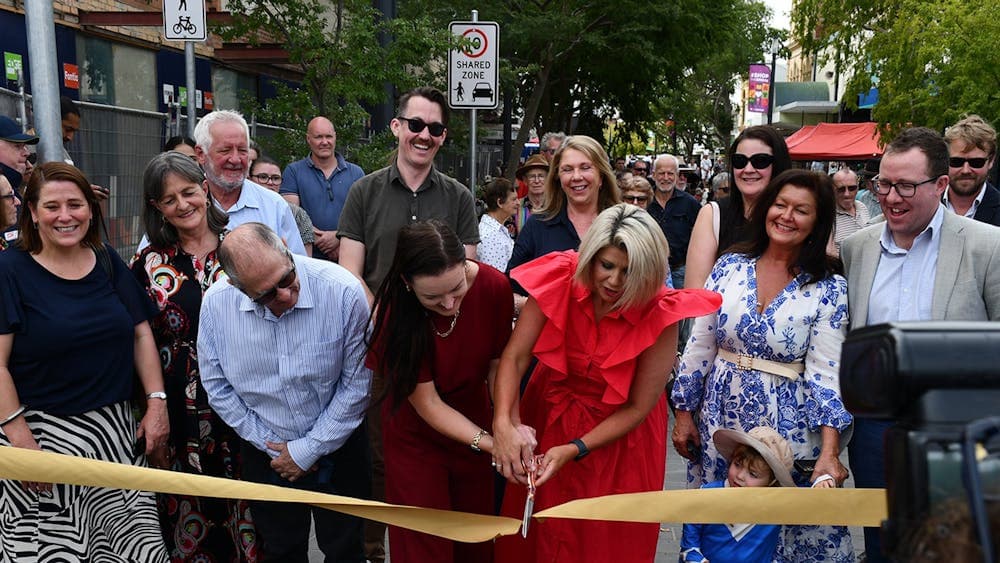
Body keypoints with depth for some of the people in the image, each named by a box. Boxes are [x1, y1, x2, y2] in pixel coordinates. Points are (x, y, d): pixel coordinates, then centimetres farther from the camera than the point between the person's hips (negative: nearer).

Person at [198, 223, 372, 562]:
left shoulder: (343, 291, -26)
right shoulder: (216, 303, -18)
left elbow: (357, 384, -17)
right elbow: (217, 385, -5)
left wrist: (309, 450, -12)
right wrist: (272, 446, -6)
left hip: (336, 444, -2)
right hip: (266, 453, 2)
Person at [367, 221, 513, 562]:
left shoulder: (494, 286, -22)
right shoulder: (395, 310, -28)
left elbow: (496, 364, -11)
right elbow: (427, 404, -24)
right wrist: (489, 443, -33)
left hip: (475, 423, 3)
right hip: (417, 433, -2)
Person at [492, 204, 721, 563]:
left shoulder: (660, 313, -25)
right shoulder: (561, 278, -22)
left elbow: (639, 407, -19)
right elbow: (514, 357, -21)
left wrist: (575, 450, -27)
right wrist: (503, 424, -36)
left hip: (620, 431, -2)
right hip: (550, 417, 2)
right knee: (537, 534, 17)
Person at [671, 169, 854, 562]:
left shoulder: (829, 288, -7)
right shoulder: (729, 266, -1)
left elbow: (826, 371, -11)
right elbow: (699, 345, 2)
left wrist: (829, 452, -18)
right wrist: (684, 413, 3)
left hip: (789, 427, -2)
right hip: (721, 417, 2)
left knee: (790, 528, 7)